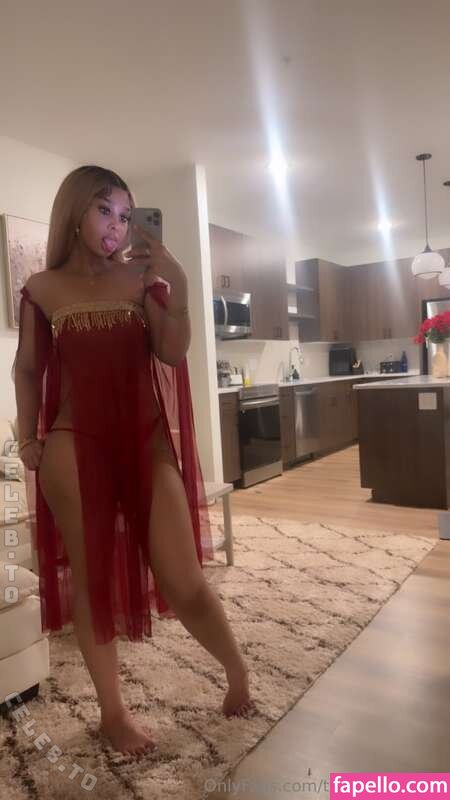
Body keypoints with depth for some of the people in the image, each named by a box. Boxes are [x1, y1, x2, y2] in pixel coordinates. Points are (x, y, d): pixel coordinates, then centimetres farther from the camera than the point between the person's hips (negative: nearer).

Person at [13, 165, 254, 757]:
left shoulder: (141, 277, 5)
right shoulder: (42, 288, 4)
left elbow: (172, 352, -3)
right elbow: (28, 369, 11)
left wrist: (176, 286, -12)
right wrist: (28, 438, 5)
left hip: (147, 437, 0)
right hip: (75, 442, 1)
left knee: (184, 582, -1)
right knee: (89, 577, 9)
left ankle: (239, 675, 27)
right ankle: (112, 710, 29)